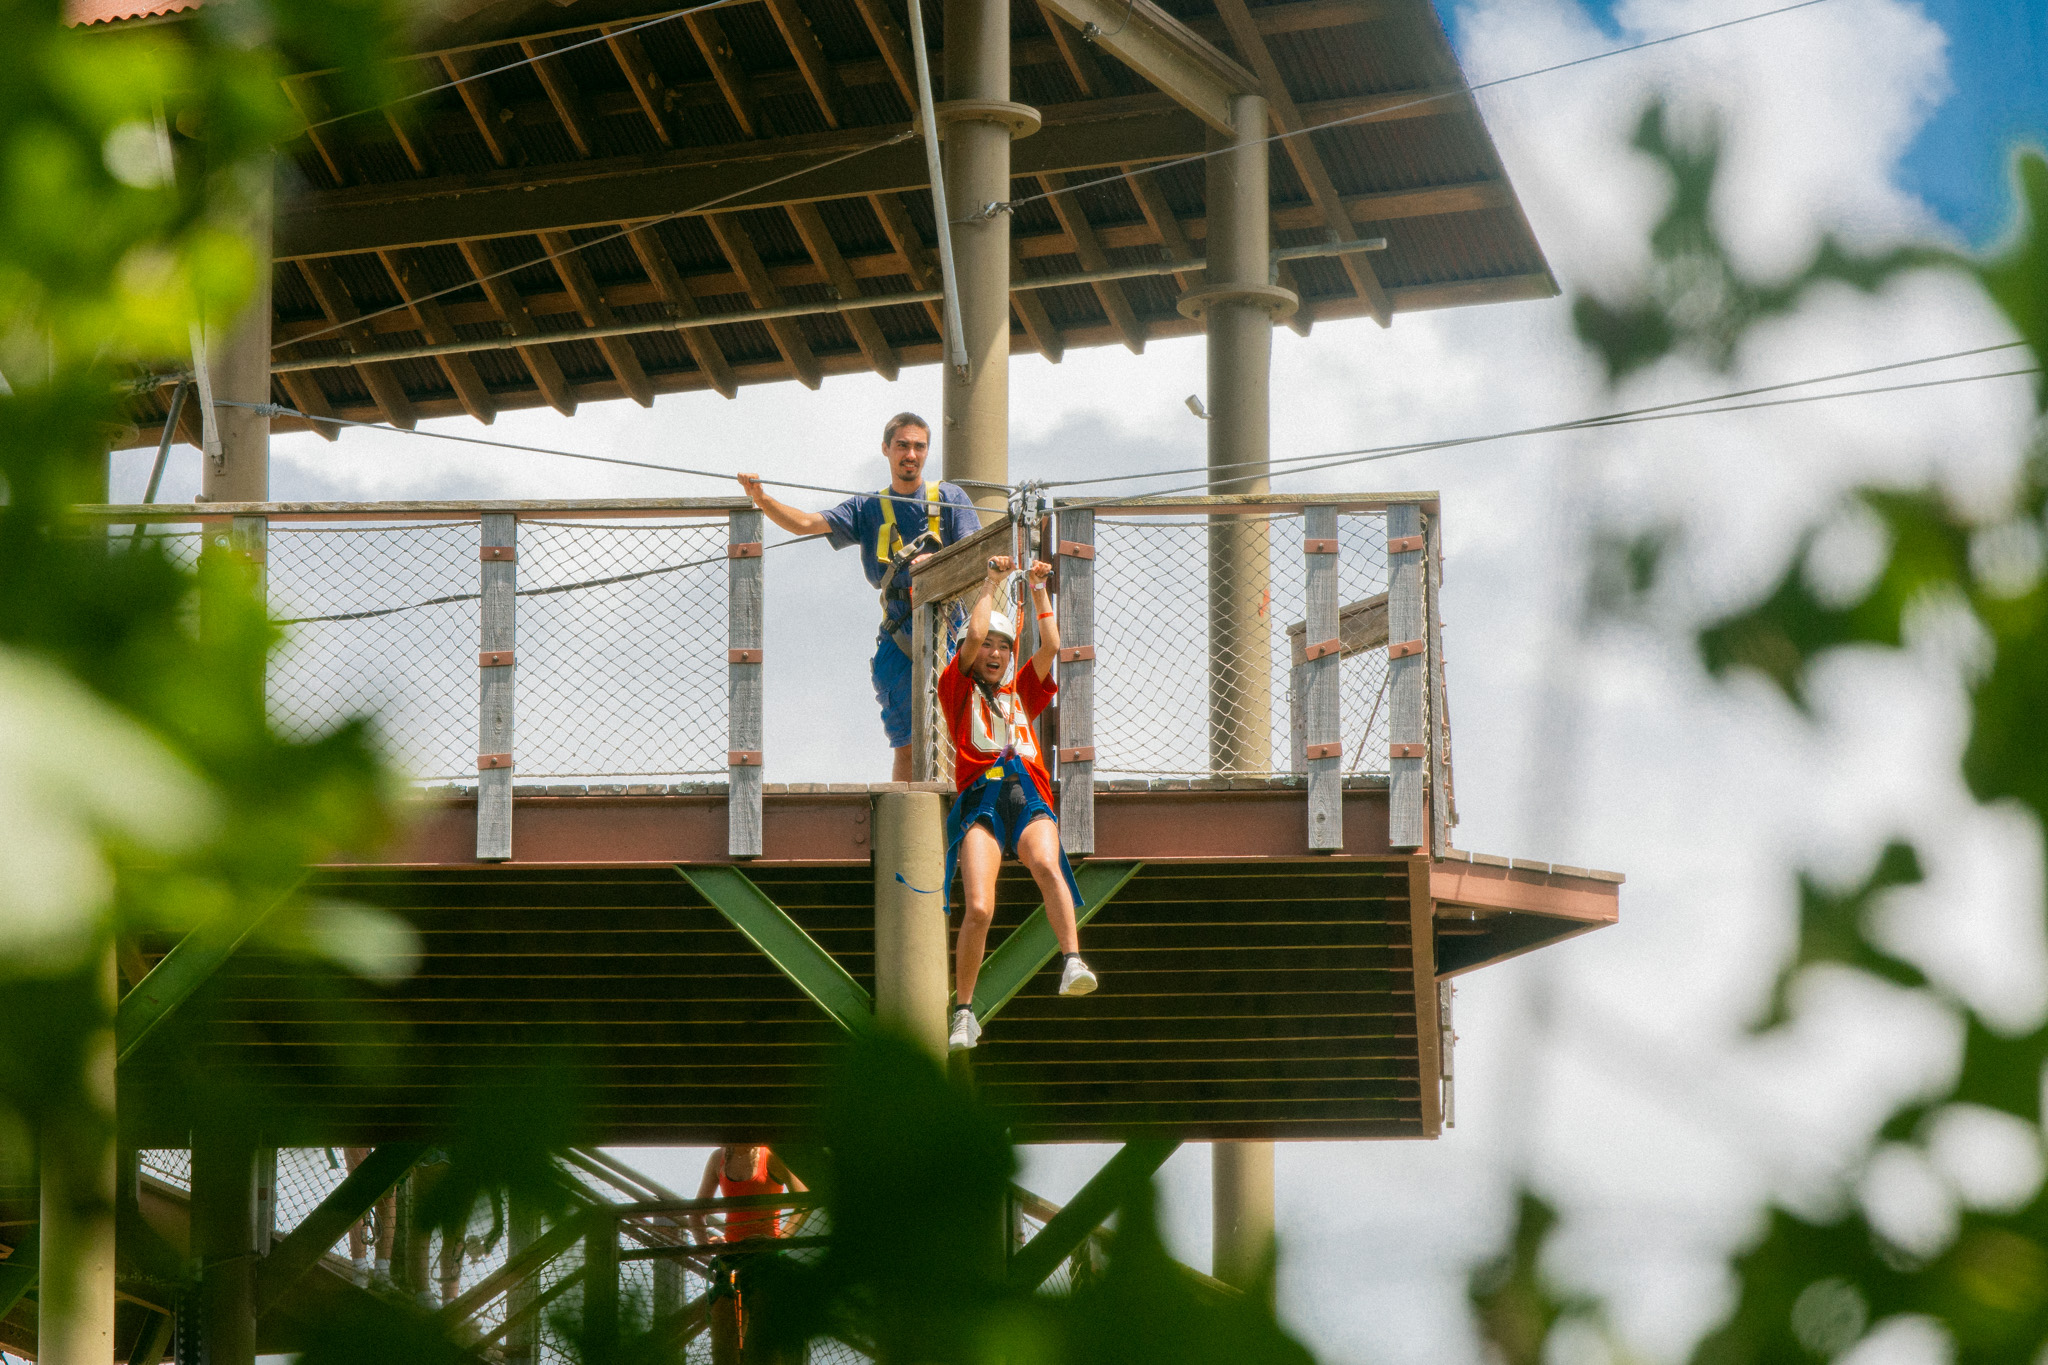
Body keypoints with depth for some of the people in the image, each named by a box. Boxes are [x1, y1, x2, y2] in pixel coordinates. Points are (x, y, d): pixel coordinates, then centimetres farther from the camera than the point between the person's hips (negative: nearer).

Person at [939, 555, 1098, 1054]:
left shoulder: (1021, 692, 29)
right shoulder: (959, 690, 18)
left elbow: (1051, 646, 18)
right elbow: (973, 635, 5)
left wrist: (1038, 590, 18)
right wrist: (992, 582, 13)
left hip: (1030, 797, 3)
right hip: (980, 798, -2)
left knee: (1048, 866, -32)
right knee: (978, 909, -19)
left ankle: (1072, 963, -47)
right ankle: (964, 1013, -5)